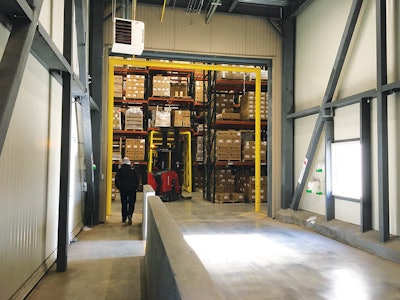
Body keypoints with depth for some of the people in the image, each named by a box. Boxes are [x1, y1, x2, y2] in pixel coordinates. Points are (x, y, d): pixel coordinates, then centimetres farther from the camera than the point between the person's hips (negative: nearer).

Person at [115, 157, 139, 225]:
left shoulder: (119, 171, 0)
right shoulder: (132, 171, 1)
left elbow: (116, 181, -1)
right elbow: (137, 181, 2)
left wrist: (119, 188, 10)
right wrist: (135, 188, 12)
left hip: (123, 189, 1)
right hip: (132, 190, -1)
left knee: (124, 203, 13)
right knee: (131, 203, 4)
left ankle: (124, 217, 19)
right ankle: (129, 215, -19)